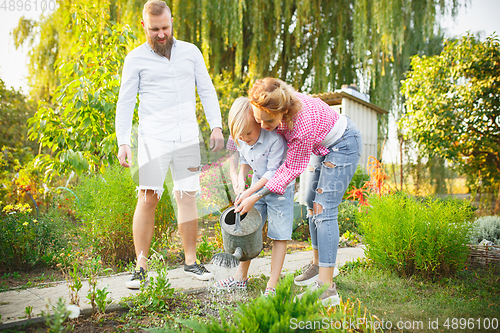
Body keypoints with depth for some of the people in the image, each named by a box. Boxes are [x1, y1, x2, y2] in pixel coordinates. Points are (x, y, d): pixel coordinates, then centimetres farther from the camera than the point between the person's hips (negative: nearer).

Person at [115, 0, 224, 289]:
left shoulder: (191, 52, 12)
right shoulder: (136, 59, 4)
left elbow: (207, 90, 13)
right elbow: (125, 102, 2)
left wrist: (216, 126, 3)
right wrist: (123, 142, -6)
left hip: (188, 137, 3)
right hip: (154, 138, -2)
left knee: (187, 196, 4)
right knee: (148, 198, -8)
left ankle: (191, 261, 13)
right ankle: (141, 266, 1)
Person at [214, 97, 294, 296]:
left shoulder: (275, 140, -30)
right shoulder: (241, 140, -9)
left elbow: (272, 173, -25)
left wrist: (249, 192, -26)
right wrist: (241, 177, -12)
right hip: (257, 185, 7)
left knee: (279, 236, -3)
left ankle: (272, 286, 2)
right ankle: (241, 276, 24)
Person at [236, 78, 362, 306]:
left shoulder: (303, 126, -41)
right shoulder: (270, 107, -22)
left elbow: (292, 169, -28)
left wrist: (256, 197, -24)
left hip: (343, 145, -9)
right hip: (322, 146, 9)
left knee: (324, 210, -16)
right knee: (312, 204, 15)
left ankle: (327, 287, -18)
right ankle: (318, 265, 30)